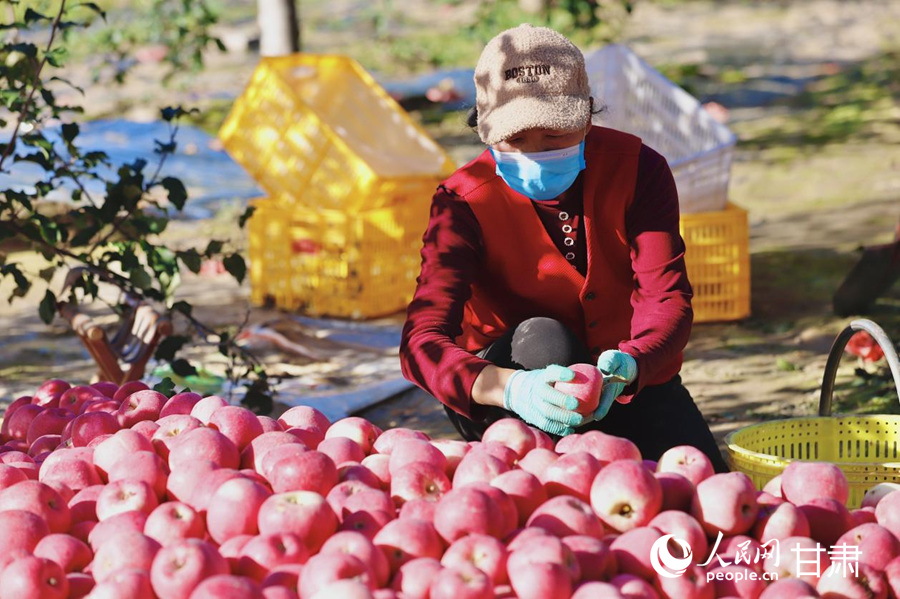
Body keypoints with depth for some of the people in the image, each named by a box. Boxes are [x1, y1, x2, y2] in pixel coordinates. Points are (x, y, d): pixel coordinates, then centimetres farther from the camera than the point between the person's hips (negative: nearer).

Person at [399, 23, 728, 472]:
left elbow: (667, 298, -21)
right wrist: (511, 389, -52)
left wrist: (628, 366, -46)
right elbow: (422, 342, -31)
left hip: (632, 380, 2)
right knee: (541, 339, -35)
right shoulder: (464, 202, -19)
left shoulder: (637, 169, -13)